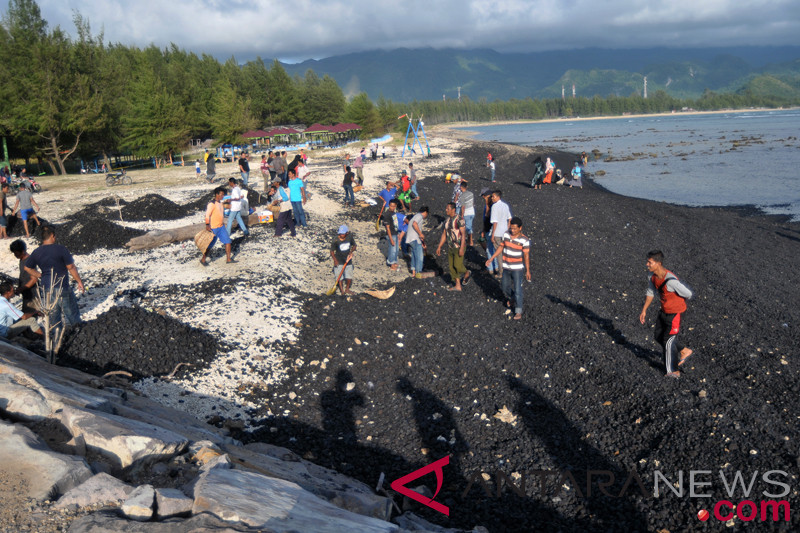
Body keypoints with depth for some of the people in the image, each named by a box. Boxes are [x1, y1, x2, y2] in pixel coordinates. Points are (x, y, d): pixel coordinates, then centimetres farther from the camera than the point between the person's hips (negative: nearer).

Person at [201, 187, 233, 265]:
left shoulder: (220, 203, 10)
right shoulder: (212, 204, -16)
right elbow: (207, 215, -20)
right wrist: (207, 225, -25)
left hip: (221, 227, 8)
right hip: (213, 228, -8)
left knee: (228, 241, 1)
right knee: (210, 244, 2)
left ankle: (228, 259, 7)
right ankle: (203, 259, 18)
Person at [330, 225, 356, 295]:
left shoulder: (350, 237, -10)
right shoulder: (336, 241, -19)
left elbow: (354, 246, 6)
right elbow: (332, 251, -11)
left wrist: (351, 252, -12)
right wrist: (335, 260, -19)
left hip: (348, 260, 3)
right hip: (339, 261, -3)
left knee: (349, 276, 8)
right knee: (340, 277, -2)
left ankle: (347, 289, 31)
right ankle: (342, 290, 13)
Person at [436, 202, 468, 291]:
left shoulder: (459, 219, -16)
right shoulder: (447, 220, 8)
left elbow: (463, 234, -19)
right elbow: (444, 234, 15)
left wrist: (462, 248, -25)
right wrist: (439, 247, 12)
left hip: (459, 246, -8)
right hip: (451, 247, 8)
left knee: (458, 266, -11)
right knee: (452, 266, 7)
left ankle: (466, 273, 22)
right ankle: (457, 286, 16)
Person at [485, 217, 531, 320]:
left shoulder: (524, 240, -15)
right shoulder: (506, 235, -3)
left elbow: (526, 255, -12)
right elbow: (501, 247, 9)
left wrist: (527, 271, -11)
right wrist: (491, 259, 10)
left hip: (517, 269, -5)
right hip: (506, 268, 5)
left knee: (517, 290, -5)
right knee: (506, 288, 17)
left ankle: (518, 311, 5)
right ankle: (511, 300, 47)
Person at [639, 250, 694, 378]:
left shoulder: (671, 281, -33)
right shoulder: (652, 276, -8)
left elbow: (688, 294, -22)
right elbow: (650, 292, 8)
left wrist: (676, 301, -1)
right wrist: (644, 310, 6)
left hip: (675, 313, -8)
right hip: (664, 311, 8)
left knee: (668, 341, 0)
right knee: (658, 335, 18)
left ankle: (673, 371, 19)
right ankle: (684, 351, 38)